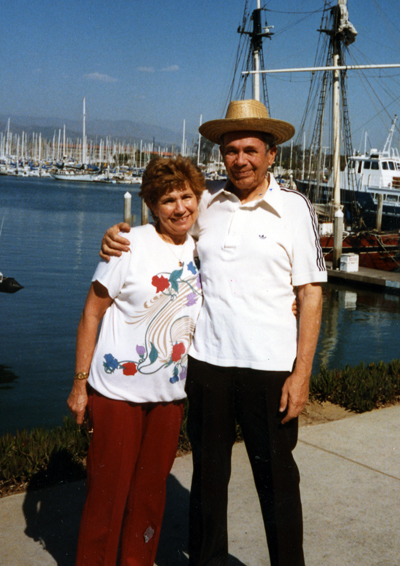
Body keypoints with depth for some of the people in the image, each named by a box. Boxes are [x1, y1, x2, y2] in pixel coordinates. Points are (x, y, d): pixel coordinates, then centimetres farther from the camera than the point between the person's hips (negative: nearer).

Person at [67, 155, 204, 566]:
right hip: (117, 390, -4)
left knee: (151, 491, 14)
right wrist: (79, 383, -9)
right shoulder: (130, 246, -10)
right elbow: (91, 314, -7)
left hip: (170, 393, 4)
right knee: (107, 491, 4)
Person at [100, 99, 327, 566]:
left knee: (277, 479, 8)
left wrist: (302, 373, -8)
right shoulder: (206, 204, 5)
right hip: (207, 361, 3)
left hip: (269, 368, -3)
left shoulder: (294, 208, -2)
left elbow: (310, 292, -3)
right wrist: (118, 236, -4)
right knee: (207, 476, 16)